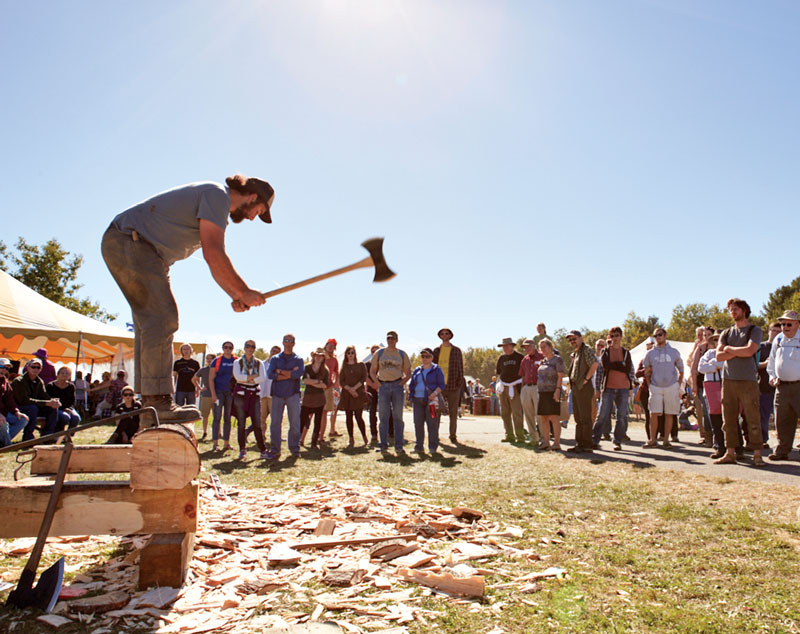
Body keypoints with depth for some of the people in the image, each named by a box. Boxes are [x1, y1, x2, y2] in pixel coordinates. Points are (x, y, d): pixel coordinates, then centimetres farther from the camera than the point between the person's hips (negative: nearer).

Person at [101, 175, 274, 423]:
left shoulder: (218, 206, 19)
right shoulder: (217, 195, -13)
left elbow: (216, 262, 19)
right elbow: (213, 255, -22)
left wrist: (236, 296, 5)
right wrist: (244, 292, -15)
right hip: (128, 242, -11)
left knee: (151, 319, 8)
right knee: (162, 318, -17)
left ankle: (149, 402, 10)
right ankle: (158, 400, -19)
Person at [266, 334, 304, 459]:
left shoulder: (298, 359, 10)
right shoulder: (275, 359, 13)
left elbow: (299, 373, -10)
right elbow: (269, 374, -5)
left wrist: (280, 371, -7)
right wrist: (290, 374, -8)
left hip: (293, 394, -1)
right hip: (277, 394, 1)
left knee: (295, 423, -1)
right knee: (275, 423, 0)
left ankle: (294, 449, 9)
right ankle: (275, 450, 7)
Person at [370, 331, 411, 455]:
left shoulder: (402, 354, 10)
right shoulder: (379, 353, 10)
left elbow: (408, 373, 13)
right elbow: (372, 371, 14)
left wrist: (402, 383, -2)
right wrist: (378, 383, 1)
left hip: (397, 385, 0)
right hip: (383, 386, 0)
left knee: (398, 417, 0)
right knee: (383, 417, 0)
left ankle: (399, 446, 3)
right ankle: (383, 445, 5)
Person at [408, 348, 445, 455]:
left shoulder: (436, 370, 4)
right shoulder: (417, 370, 17)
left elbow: (442, 385, -2)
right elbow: (412, 384, 21)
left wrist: (434, 393, -18)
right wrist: (411, 394, 4)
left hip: (431, 400, -4)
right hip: (418, 400, 4)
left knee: (432, 423, -5)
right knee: (418, 423, 3)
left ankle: (433, 447, 2)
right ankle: (419, 447, 10)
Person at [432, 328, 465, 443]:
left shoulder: (456, 350, 6)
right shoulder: (436, 350, 10)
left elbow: (460, 367, 6)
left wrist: (459, 382, -3)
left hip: (453, 385, -1)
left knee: (453, 412, 2)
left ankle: (453, 436, 10)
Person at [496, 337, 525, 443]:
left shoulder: (519, 357, 0)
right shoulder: (501, 358, 13)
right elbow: (498, 372, 20)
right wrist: (505, 375, 4)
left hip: (515, 387, -5)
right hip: (503, 387, 5)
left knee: (516, 413, -10)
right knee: (505, 413, 5)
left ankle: (520, 436, -5)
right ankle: (509, 435, 12)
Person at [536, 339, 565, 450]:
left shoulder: (557, 359, -5)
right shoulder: (543, 361, 16)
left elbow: (560, 376, -12)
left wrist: (558, 390, -19)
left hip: (552, 392, -8)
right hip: (542, 392, 8)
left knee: (553, 417, -10)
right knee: (543, 418, 6)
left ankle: (557, 443, -7)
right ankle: (546, 442, 12)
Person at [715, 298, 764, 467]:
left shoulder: (754, 330, 4)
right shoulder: (726, 333, 16)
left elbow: (749, 350, -13)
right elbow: (719, 355, 4)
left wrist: (729, 349, 0)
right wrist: (739, 352, -7)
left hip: (748, 380, -4)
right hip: (728, 380, 4)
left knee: (753, 419, -3)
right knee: (729, 419, 4)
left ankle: (757, 454, 3)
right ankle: (730, 453, 9)